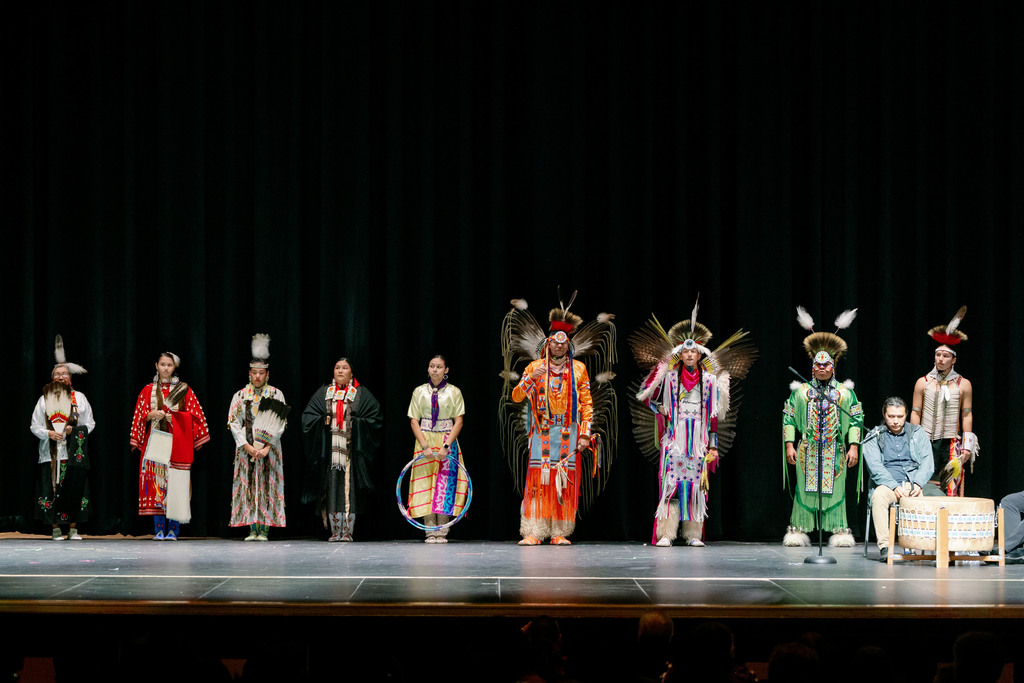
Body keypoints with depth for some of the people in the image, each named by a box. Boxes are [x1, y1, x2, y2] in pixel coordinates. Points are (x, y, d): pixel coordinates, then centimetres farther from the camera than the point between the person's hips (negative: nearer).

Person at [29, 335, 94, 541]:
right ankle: (55, 528, 3)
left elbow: (90, 424, 9)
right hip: (50, 452, 0)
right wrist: (49, 433, -10)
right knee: (52, 489, -5)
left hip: (74, 453, 0)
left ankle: (73, 528, 2)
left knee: (74, 488, -5)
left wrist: (74, 430, -8)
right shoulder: (44, 399, 10)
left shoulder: (79, 398, 10)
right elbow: (35, 426, 8)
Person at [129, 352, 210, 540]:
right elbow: (140, 416, 10)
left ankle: (173, 529, -3)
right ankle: (159, 530, -1)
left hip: (177, 444, -1)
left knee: (175, 484, -6)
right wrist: (151, 415, -10)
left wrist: (173, 417, -10)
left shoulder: (184, 390, 7)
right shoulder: (148, 390, 11)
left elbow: (193, 415, 3)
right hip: (154, 442, 1)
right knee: (156, 483, -4)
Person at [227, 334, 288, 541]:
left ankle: (264, 530, -2)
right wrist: (247, 446, -10)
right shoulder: (240, 396, 7)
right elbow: (233, 423, 1)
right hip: (246, 448, 1)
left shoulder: (276, 394, 3)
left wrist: (267, 447, -13)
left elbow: (280, 423, -2)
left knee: (267, 487, -4)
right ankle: (252, 530, 3)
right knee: (249, 487, -1)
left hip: (268, 448, -1)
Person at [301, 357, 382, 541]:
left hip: (352, 449, -1)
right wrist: (323, 421, -5)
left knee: (350, 488, -6)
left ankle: (348, 532, -1)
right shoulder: (323, 393, 13)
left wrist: (356, 423, -7)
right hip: (329, 449, 2)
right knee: (332, 488, -3)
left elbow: (376, 416, 4)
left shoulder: (361, 394, 7)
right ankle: (335, 532, 2)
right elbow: (308, 416, 12)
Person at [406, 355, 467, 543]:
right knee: (426, 484, -4)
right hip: (425, 441, 1)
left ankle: (442, 531, -2)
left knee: (445, 484, -6)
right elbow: (414, 421, 2)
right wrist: (425, 446, -10)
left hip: (447, 442, -1)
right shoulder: (419, 391, 5)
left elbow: (458, 422, -2)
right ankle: (430, 531, -1)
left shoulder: (454, 392, 2)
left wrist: (446, 446, -13)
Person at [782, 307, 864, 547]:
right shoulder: (800, 390, 6)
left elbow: (856, 419, 6)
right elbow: (788, 418, 6)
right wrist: (789, 444, -2)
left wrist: (854, 446, -2)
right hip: (807, 450, 0)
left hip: (835, 452, 0)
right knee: (805, 490, 0)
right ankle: (798, 530, 6)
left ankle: (839, 531, 7)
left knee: (835, 490, 1)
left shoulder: (846, 391, 7)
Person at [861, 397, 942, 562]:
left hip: (916, 484, 1)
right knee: (878, 496, -37)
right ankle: (884, 547, -38)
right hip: (888, 484, -1)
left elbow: (927, 462, 6)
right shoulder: (874, 436, 11)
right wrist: (894, 486, -18)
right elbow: (874, 466, -3)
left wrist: (917, 484, -13)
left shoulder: (918, 433, 16)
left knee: (939, 497, -31)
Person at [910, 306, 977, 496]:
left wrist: (967, 447, 1)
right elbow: (916, 413, 8)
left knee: (951, 490, -6)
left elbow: (967, 415, 6)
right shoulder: (923, 383, 8)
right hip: (926, 443, 0)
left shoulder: (963, 384, 6)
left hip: (951, 443, 0)